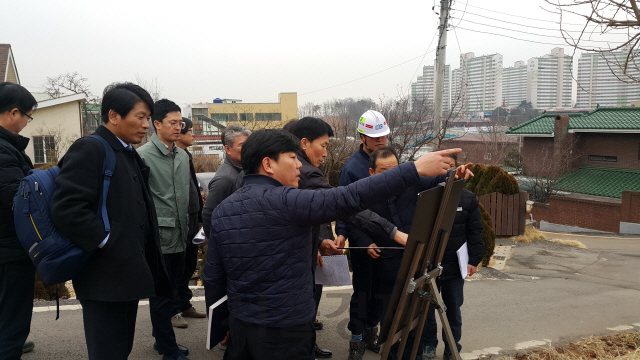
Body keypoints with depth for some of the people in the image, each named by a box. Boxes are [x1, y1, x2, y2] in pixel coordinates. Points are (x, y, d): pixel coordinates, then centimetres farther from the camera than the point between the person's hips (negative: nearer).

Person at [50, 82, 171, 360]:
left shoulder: (130, 155, 14)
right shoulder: (88, 150, -13)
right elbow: (66, 209, -24)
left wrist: (143, 256, 11)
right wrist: (108, 243, -19)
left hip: (128, 272, 9)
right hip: (105, 277, -8)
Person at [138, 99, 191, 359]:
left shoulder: (183, 156, 11)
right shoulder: (144, 156, -10)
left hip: (180, 237, 7)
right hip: (159, 237, -7)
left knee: (172, 291, 17)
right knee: (161, 295, 3)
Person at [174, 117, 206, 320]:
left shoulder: (187, 156, 15)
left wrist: (199, 215, 18)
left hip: (192, 218, 9)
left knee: (189, 265, 16)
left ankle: (184, 305, 29)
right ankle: (175, 308, 16)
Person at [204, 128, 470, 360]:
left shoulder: (222, 210, 3)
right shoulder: (285, 201, -19)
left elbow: (213, 277, 6)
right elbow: (350, 198, -27)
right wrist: (415, 169, -25)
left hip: (240, 326, 7)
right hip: (284, 332, -7)